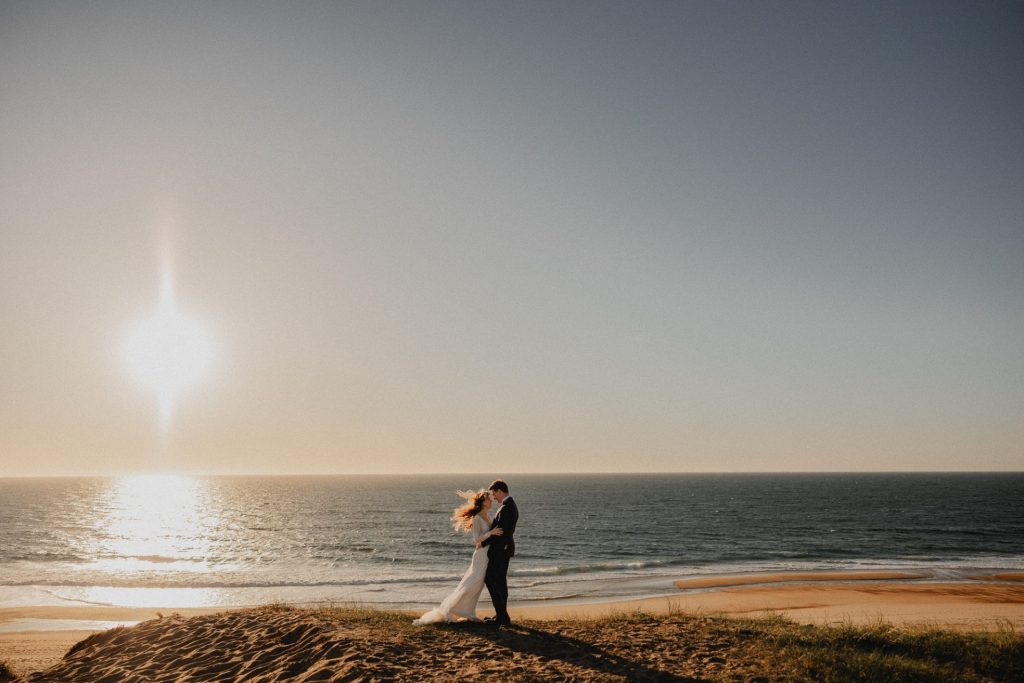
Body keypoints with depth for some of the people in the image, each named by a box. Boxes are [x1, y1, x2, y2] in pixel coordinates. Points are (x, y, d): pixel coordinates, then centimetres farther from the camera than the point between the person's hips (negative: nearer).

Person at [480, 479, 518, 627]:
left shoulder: (506, 507, -19)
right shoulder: (511, 505, 14)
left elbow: (500, 530, -23)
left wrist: (483, 543, -15)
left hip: (500, 549, -10)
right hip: (504, 548, 10)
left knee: (491, 580, -7)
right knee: (500, 581, 15)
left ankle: (502, 616, -6)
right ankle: (502, 616, 22)